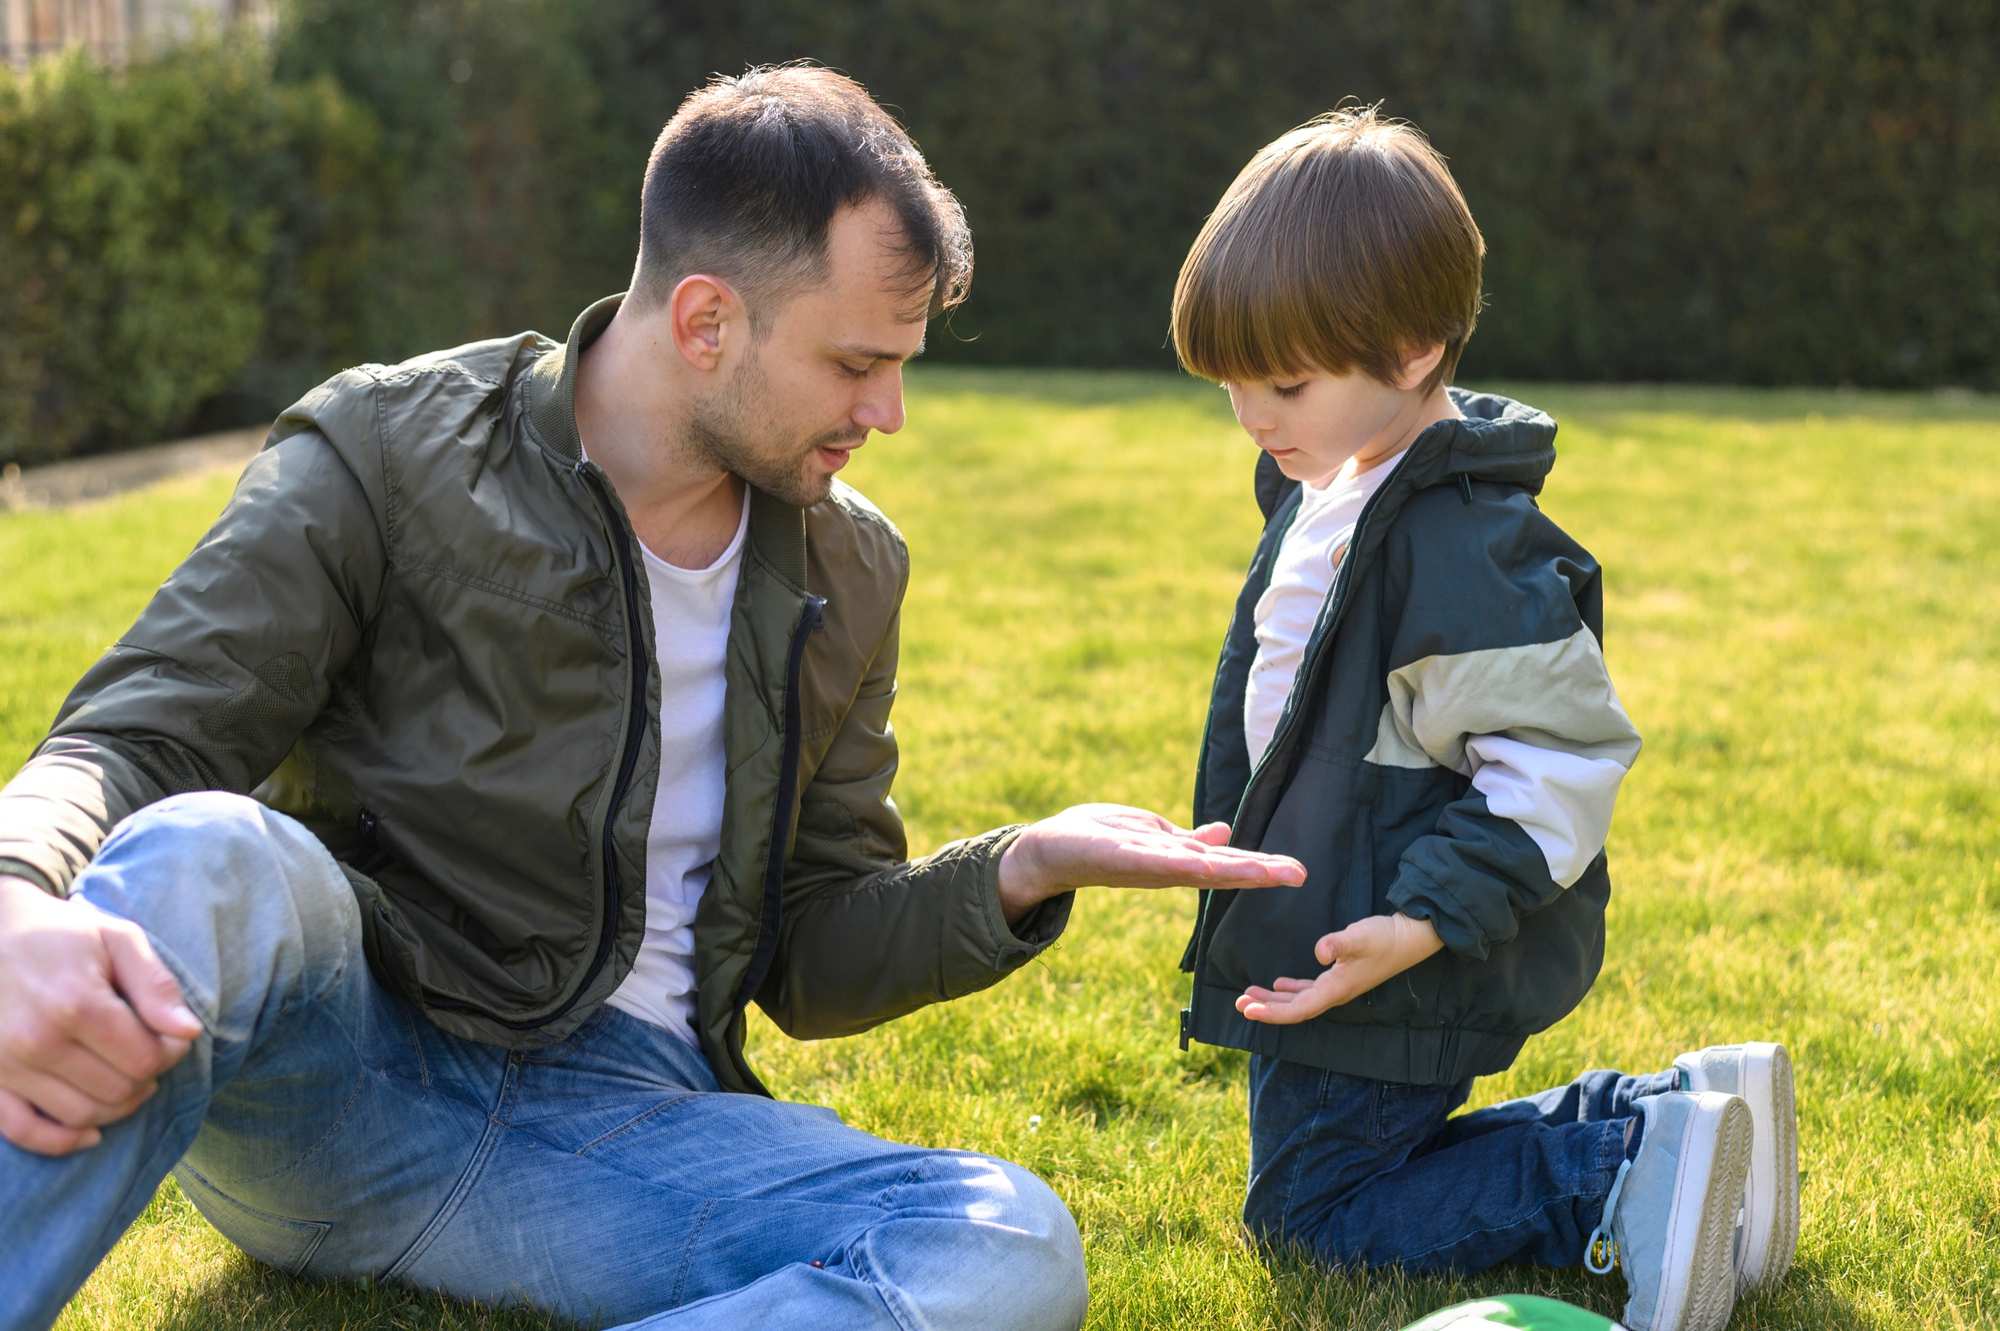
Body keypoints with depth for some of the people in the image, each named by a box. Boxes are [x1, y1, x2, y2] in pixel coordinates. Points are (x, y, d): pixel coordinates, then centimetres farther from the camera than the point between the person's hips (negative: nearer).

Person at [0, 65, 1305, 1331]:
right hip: (337, 1072, -3)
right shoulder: (388, 456, -1)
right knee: (208, 860, -38)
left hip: (624, 1116, 4)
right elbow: (128, 747, -8)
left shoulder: (848, 575, 13)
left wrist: (1017, 871, -3)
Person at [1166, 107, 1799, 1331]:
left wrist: (1426, 921, -32)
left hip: (1392, 978, -10)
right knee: (1366, 1162, 22)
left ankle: (1632, 1177, -7)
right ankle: (1675, 1119, 14)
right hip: (1328, 930, 10)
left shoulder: (1462, 548, -27)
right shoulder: (1332, 492, 5)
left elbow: (1560, 760, -26)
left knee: (1312, 1208, 2)